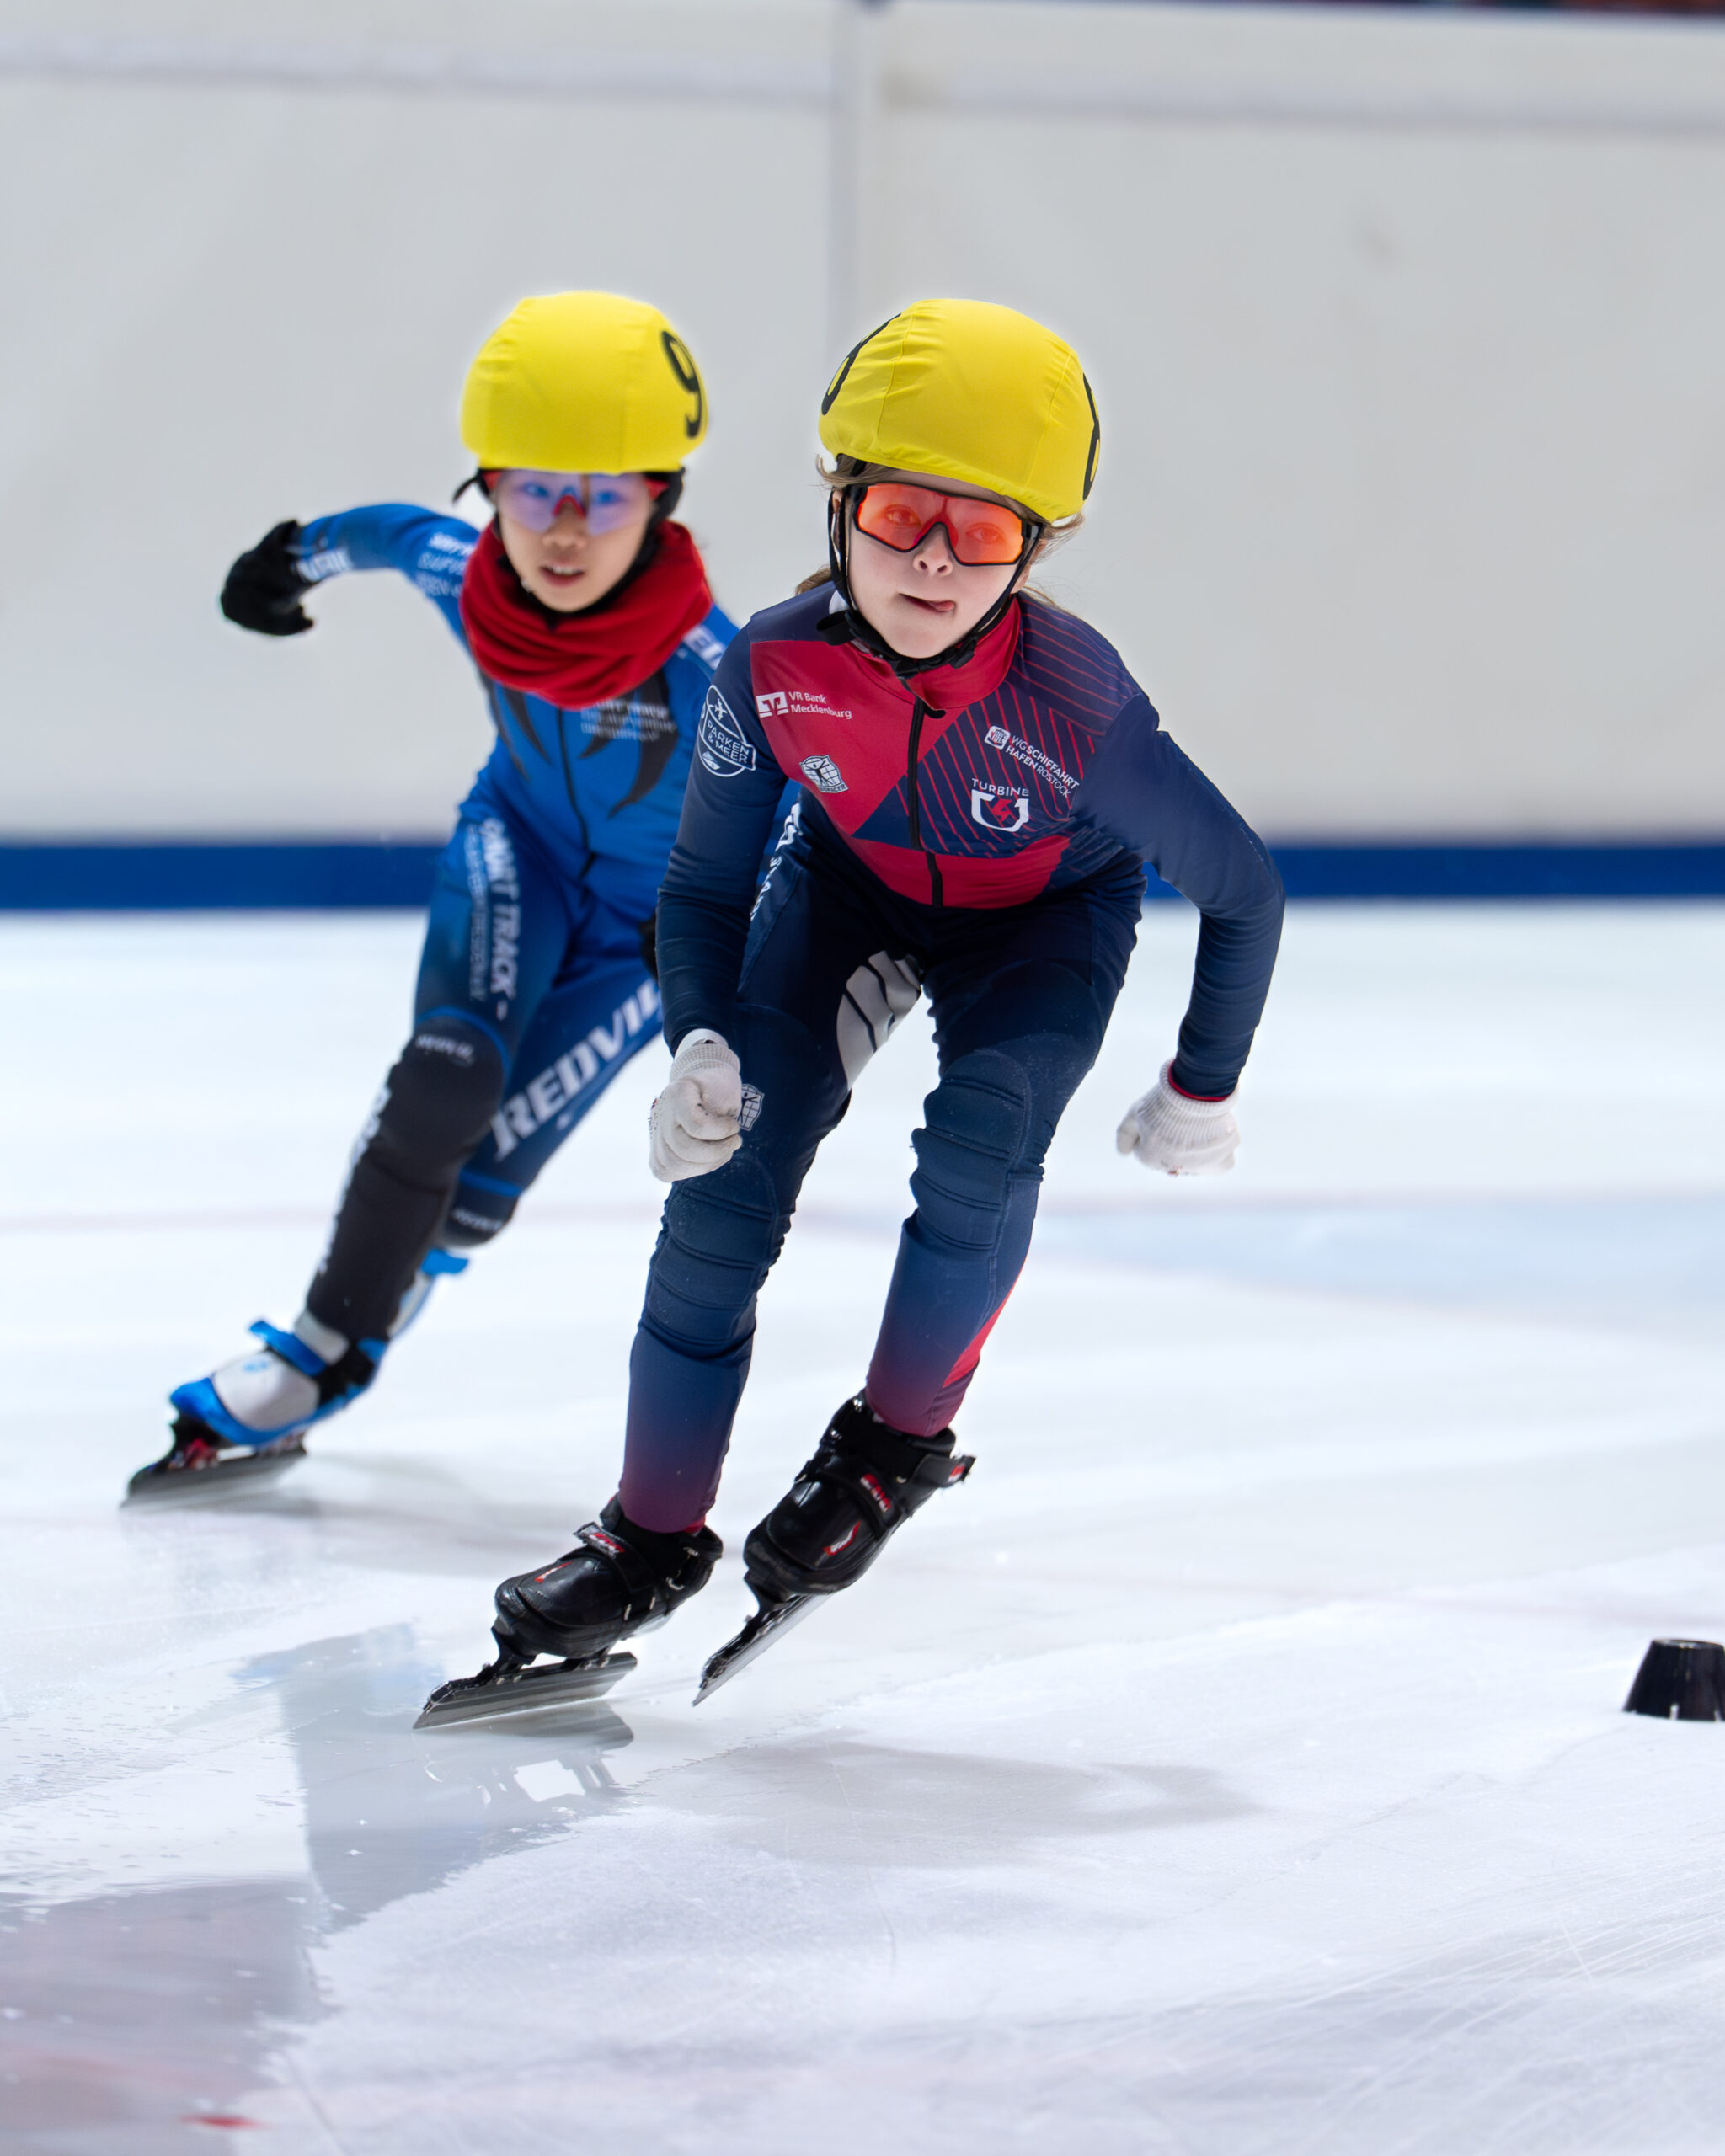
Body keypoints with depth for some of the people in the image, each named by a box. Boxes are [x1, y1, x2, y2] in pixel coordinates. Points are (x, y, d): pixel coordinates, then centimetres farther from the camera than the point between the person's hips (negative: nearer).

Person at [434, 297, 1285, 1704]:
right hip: (856, 889, 3)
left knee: (980, 1148, -28)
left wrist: (1200, 1094, -9)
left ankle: (899, 1443, 0)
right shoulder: (774, 667, -29)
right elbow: (706, 883, -12)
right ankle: (654, 1533, 4)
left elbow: (1241, 889, -22)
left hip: (1047, 917, -3)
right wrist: (700, 1046, -29)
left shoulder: (1072, 704, -37)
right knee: (726, 1174, -10)